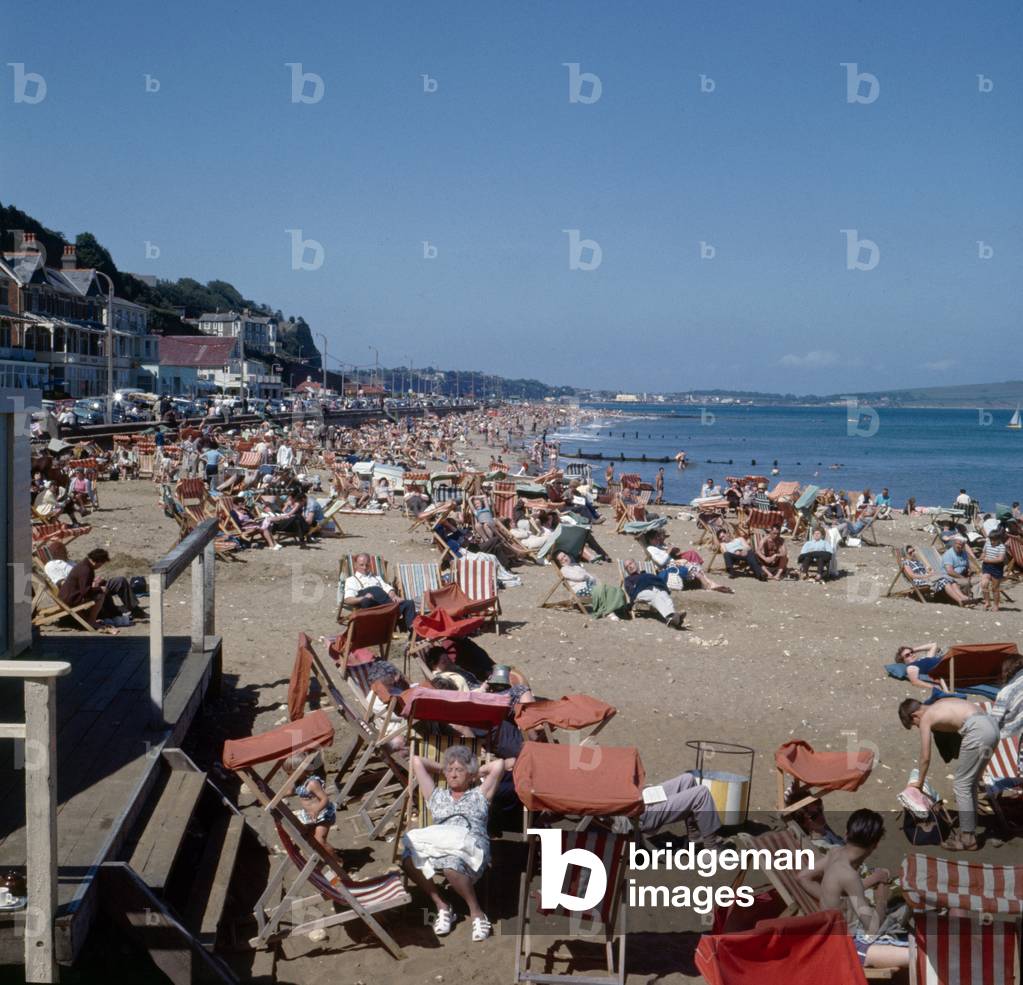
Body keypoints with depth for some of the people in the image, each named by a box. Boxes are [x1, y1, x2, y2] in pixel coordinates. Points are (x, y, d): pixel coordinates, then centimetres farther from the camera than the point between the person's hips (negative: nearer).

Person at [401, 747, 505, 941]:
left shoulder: (479, 795, 27)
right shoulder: (436, 796, 33)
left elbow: (499, 765, 17)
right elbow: (416, 761, 34)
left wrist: (477, 772, 30)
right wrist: (441, 767, 41)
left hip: (471, 847, -3)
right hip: (437, 843, 3)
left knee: (451, 866, -40)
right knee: (409, 857, -31)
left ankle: (476, 912, -17)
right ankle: (441, 906, -13)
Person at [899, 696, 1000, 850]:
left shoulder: (925, 718, 6)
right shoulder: (939, 704, 27)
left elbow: (925, 758, 9)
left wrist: (919, 783, 25)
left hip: (978, 731, -8)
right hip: (992, 725, 8)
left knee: (961, 785, 5)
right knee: (971, 783, 20)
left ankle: (967, 839, 8)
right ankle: (970, 831, 27)